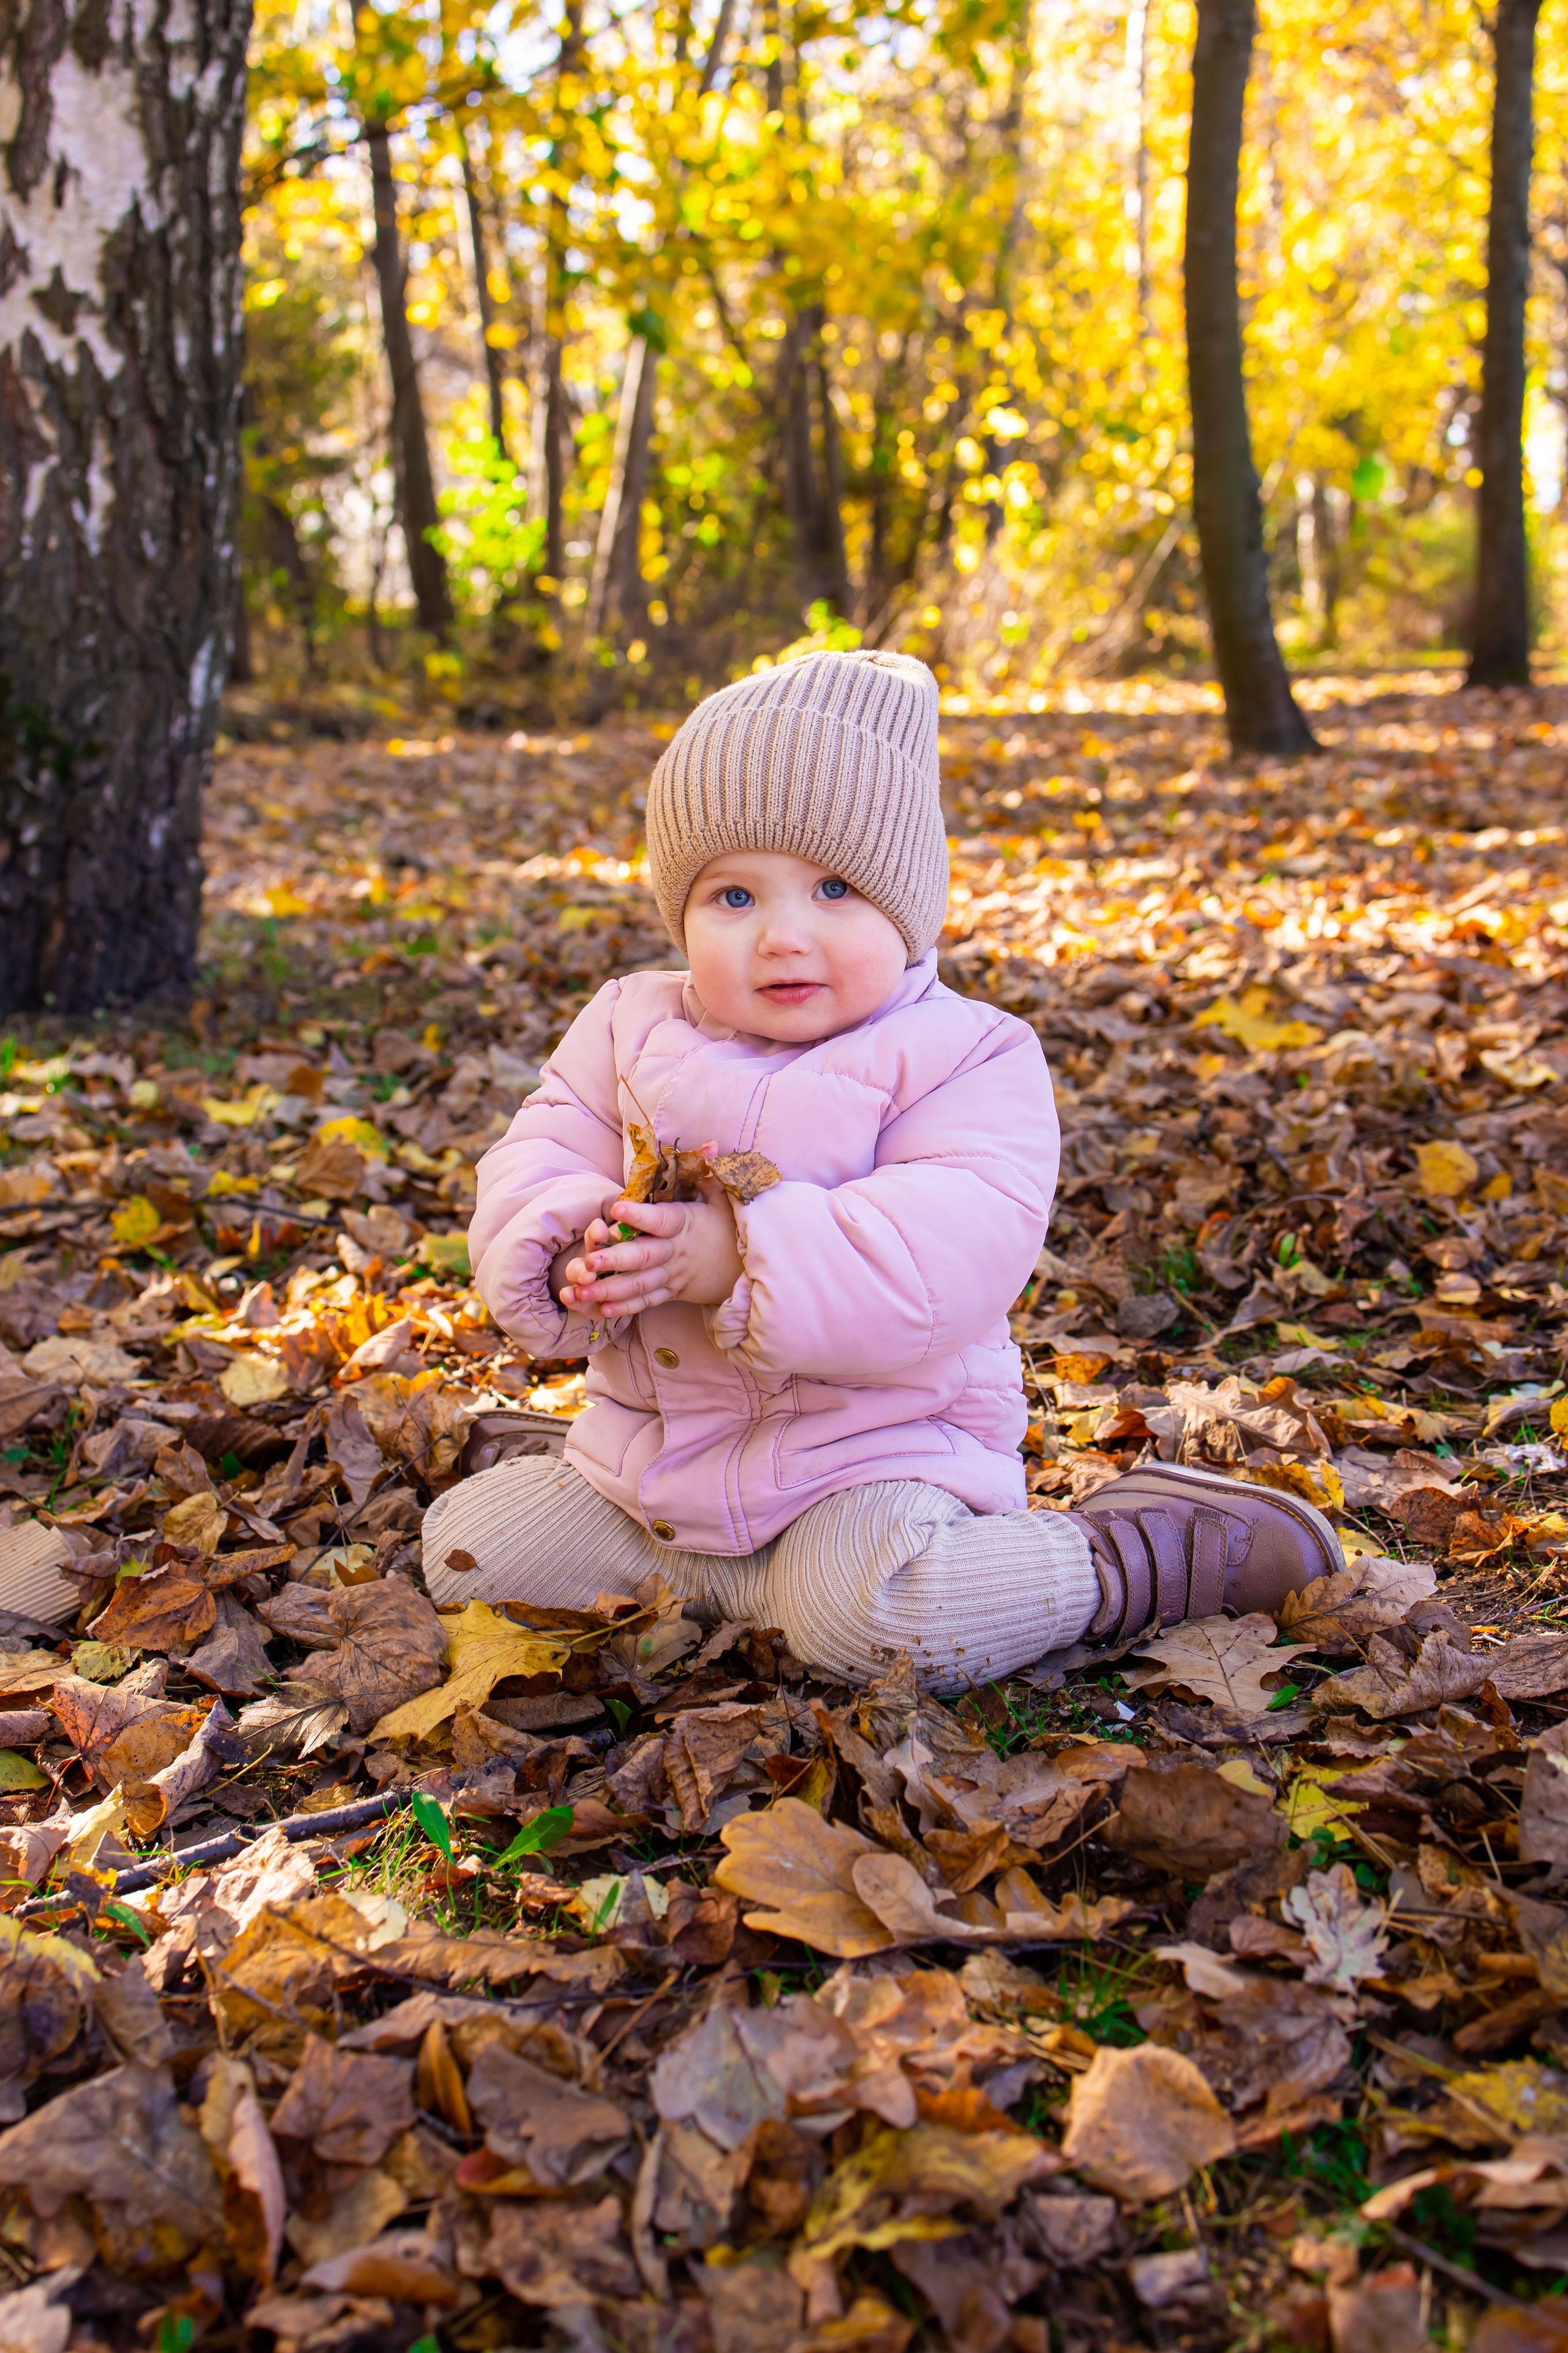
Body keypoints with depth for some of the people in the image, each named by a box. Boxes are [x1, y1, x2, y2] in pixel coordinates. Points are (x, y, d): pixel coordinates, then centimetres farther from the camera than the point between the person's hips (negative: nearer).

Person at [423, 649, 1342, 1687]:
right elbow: (536, 1165, 1)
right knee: (468, 1544, 4)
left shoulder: (965, 1057, -12)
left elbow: (960, 1244, -26)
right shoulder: (630, 1030, 4)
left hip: (875, 1446, -6)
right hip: (649, 1445, 6)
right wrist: (571, 1255, -23)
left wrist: (748, 1257, -36)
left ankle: (1121, 1561, -8)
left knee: (868, 1610, -33)